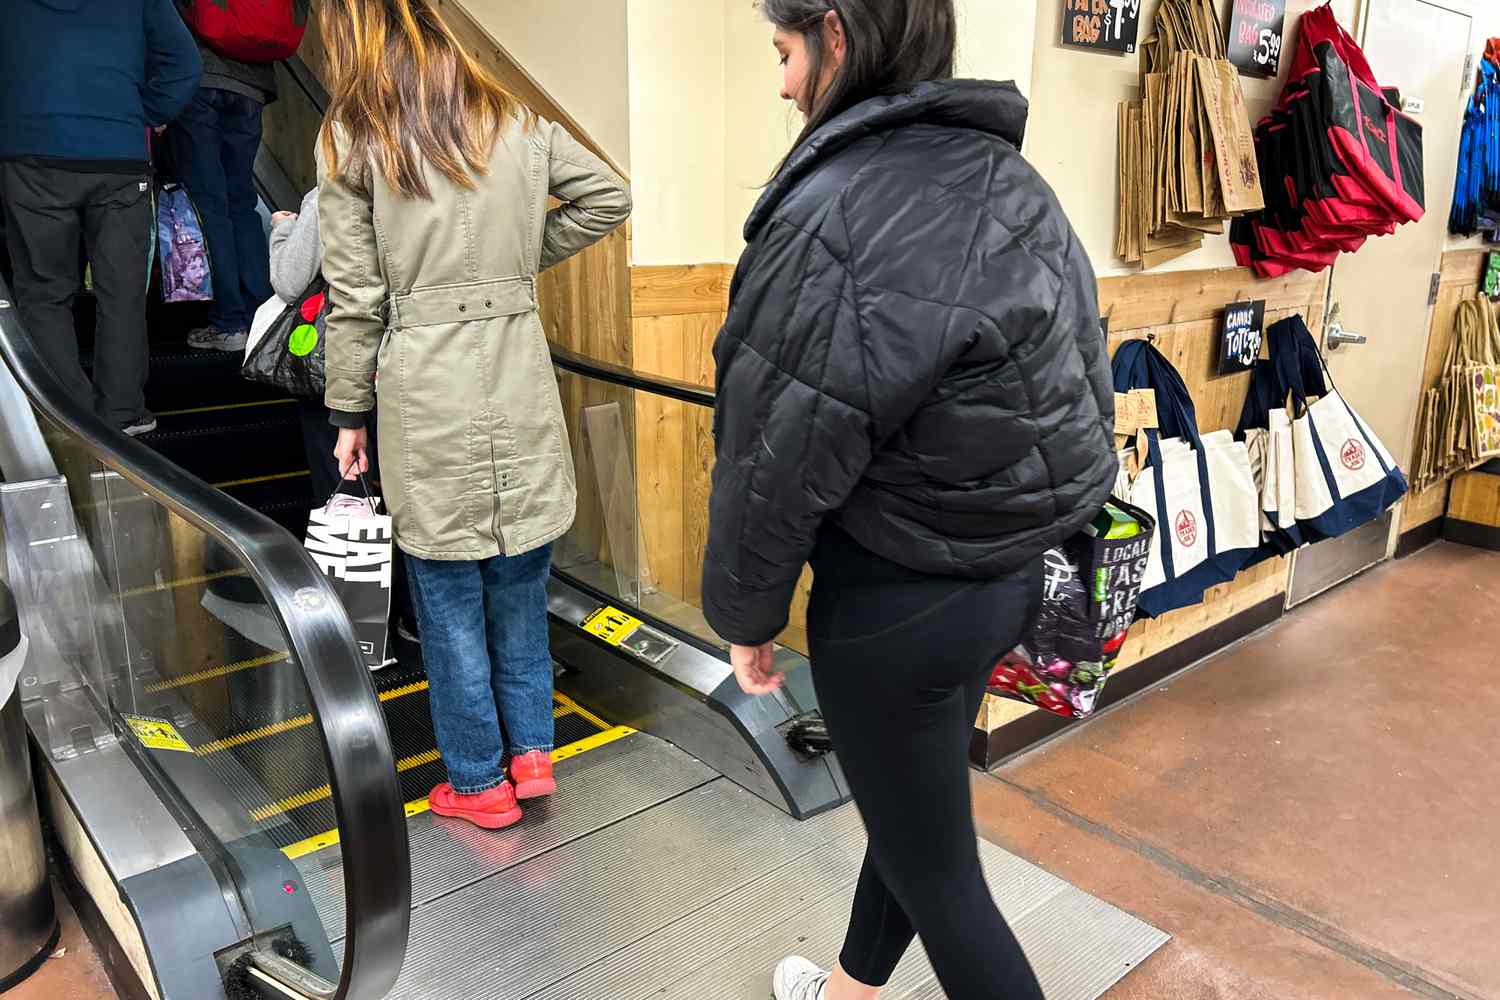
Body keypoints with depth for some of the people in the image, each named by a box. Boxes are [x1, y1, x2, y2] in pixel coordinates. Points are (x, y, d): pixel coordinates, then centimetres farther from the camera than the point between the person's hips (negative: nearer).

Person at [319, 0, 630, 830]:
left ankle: (479, 783, 23)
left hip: (425, 398, -3)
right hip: (519, 387, 4)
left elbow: (354, 297, -4)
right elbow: (608, 196, 13)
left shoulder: (350, 141, -1)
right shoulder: (516, 123, 9)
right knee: (520, 585, 17)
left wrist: (348, 413, 5)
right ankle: (531, 752, 28)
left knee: (450, 600, 9)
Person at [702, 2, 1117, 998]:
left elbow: (779, 457, -19)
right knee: (910, 807, 26)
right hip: (1012, 576, 9)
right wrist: (1010, 531, 18)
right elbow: (1078, 391, 8)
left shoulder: (838, 213, -23)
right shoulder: (1017, 185, 3)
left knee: (936, 868, 12)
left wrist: (745, 614, -3)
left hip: (895, 605, -9)